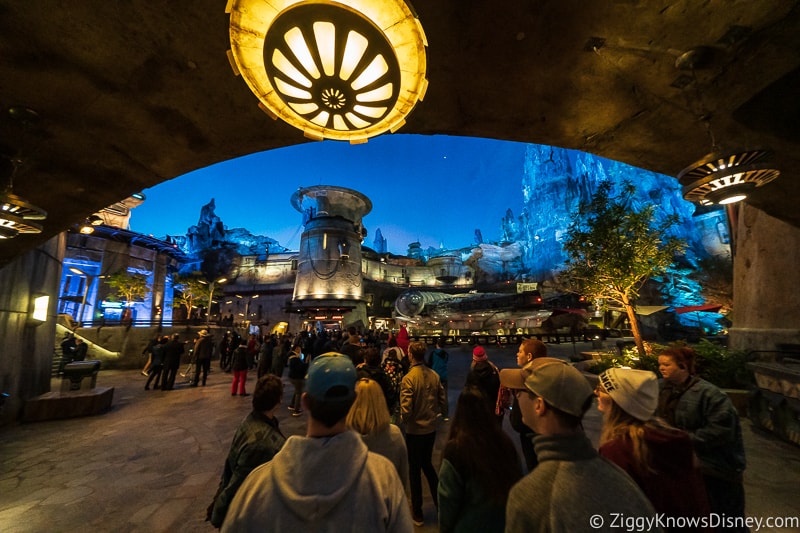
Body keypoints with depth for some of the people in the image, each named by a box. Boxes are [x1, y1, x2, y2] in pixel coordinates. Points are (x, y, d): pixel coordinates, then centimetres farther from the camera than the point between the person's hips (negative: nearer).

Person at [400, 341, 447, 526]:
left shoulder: (409, 378, -24)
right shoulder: (434, 375, -8)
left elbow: (406, 409, -23)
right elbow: (442, 400, -1)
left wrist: (404, 419, -3)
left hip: (415, 430, -5)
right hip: (431, 428, 5)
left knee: (414, 469, 16)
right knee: (427, 464, 26)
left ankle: (417, 513, 32)